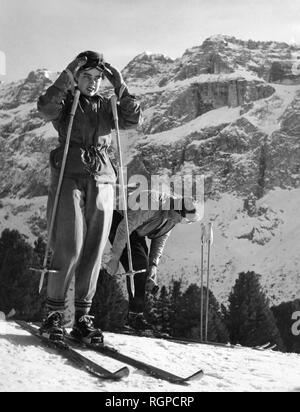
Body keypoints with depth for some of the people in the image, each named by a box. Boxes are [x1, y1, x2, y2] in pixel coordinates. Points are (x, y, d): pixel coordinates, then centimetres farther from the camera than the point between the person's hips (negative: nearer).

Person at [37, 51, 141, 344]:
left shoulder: (105, 106, 19)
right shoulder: (66, 101, 9)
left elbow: (133, 120, 4)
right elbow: (46, 109, -13)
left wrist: (120, 88, -2)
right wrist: (68, 77, -13)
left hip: (102, 181, 4)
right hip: (69, 178, -4)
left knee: (93, 251, -1)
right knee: (69, 247, -13)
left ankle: (82, 317, 6)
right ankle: (53, 313, 0)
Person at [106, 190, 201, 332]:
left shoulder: (173, 218, -8)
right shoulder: (153, 204, -35)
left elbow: (160, 241, 2)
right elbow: (124, 228, -30)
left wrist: (153, 264, -11)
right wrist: (115, 258, -26)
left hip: (135, 231, 8)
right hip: (117, 222, -8)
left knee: (143, 263, 1)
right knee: (138, 263, -19)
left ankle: (133, 316, 9)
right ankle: (135, 315, -13)